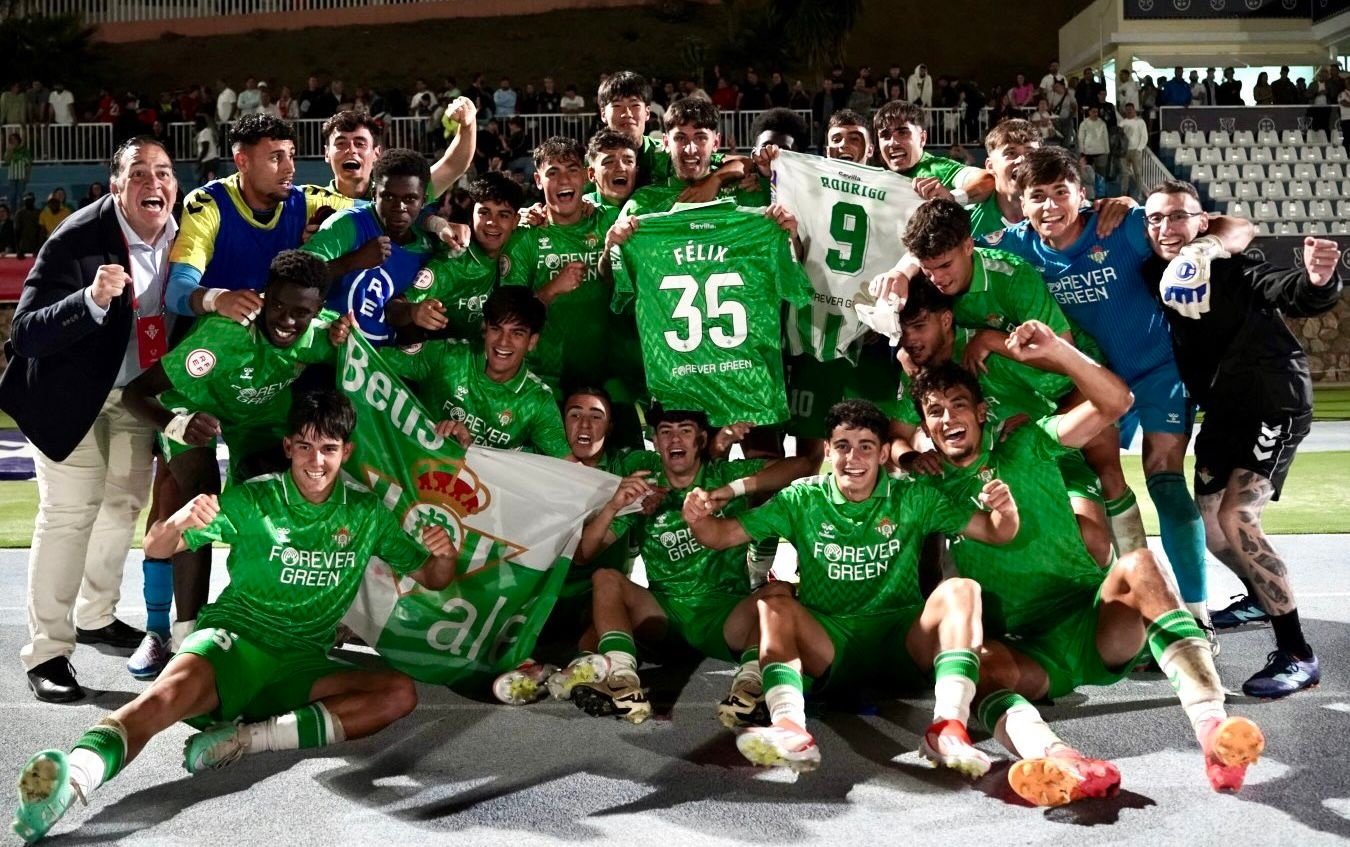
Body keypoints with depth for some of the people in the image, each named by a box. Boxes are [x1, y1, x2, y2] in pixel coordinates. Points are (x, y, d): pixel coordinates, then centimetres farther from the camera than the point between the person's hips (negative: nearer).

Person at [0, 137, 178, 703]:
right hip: (70, 393, -6)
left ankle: (96, 617, 36)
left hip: (137, 392, 6)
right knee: (69, 513, -9)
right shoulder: (77, 239, -27)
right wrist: (93, 300, -45)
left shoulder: (183, 235, -11)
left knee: (124, 504, 17)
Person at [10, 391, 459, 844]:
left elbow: (431, 578, 15)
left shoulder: (366, 513, 9)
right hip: (233, 638, -3)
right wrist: (180, 522, -25)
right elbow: (156, 549, -1)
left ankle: (249, 736, -32)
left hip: (303, 663, 3)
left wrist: (442, 555, -10)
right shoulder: (253, 500, 2)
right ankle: (76, 773, -61)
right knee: (171, 692, -36)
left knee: (399, 693, -25)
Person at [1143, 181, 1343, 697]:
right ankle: (1260, 598, 47)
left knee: (1235, 519, -22)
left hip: (1275, 406, -7)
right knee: (1208, 523, 16)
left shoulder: (1231, 267, -19)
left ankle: (1297, 655, -17)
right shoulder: (1154, 279, -2)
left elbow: (1290, 296, -33)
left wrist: (1316, 281, -56)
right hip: (1222, 412, 7)